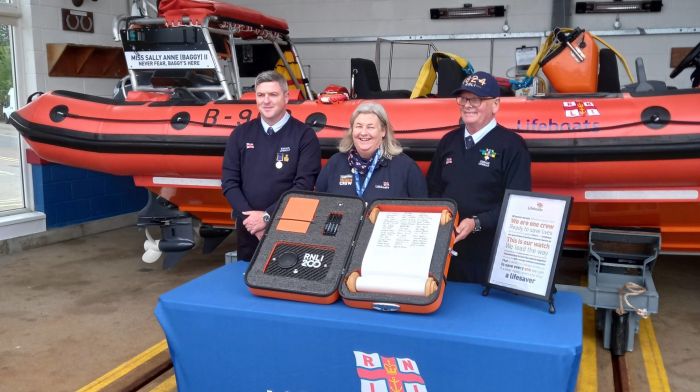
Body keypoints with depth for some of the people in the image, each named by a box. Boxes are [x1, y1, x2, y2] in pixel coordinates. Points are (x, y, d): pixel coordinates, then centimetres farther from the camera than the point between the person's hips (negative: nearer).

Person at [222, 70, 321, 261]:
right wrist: (250, 216, -11)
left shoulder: (304, 135, -5)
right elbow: (229, 182, 3)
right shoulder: (240, 134, 6)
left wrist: (267, 217, -16)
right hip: (248, 228, 3)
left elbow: (304, 185, -12)